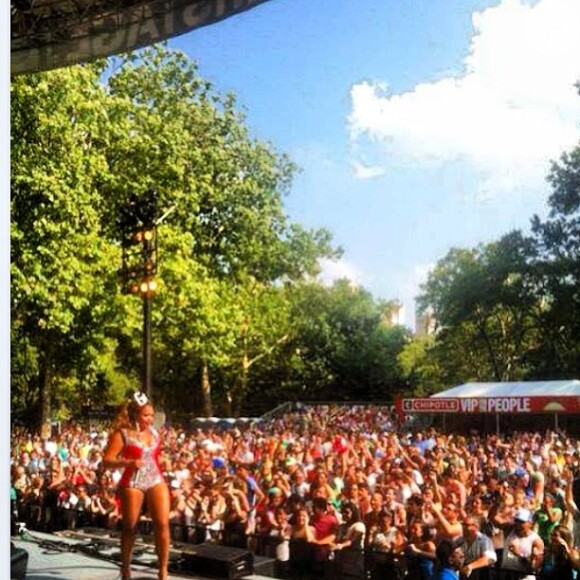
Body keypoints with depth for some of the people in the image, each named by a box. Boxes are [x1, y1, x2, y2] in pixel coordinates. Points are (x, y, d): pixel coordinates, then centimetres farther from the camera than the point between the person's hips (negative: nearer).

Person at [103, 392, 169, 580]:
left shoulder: (153, 431, 9)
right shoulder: (122, 434, -9)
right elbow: (106, 461, -13)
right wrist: (128, 462, -27)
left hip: (157, 481, 4)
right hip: (132, 484, -4)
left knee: (163, 523, -8)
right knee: (130, 527, 6)